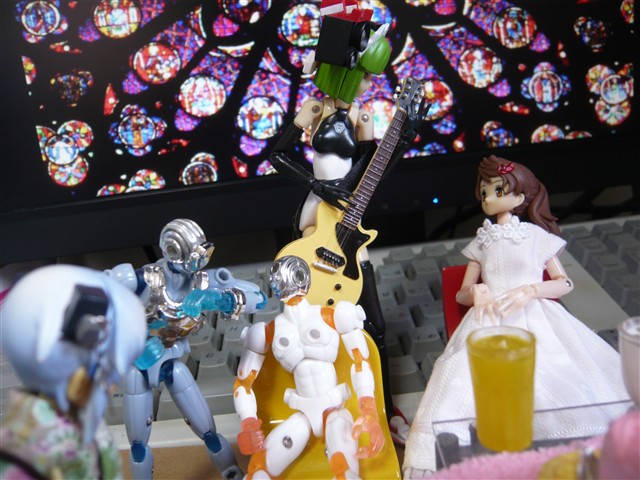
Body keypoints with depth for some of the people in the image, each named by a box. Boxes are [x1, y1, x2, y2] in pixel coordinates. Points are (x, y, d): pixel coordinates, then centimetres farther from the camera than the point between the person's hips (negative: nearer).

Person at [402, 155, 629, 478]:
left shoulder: (537, 236, 13)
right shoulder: (481, 242, 19)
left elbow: (565, 283, 10)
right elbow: (461, 294, 20)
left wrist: (529, 290, -8)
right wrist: (476, 291, -5)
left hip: (535, 321, -1)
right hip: (490, 324, 2)